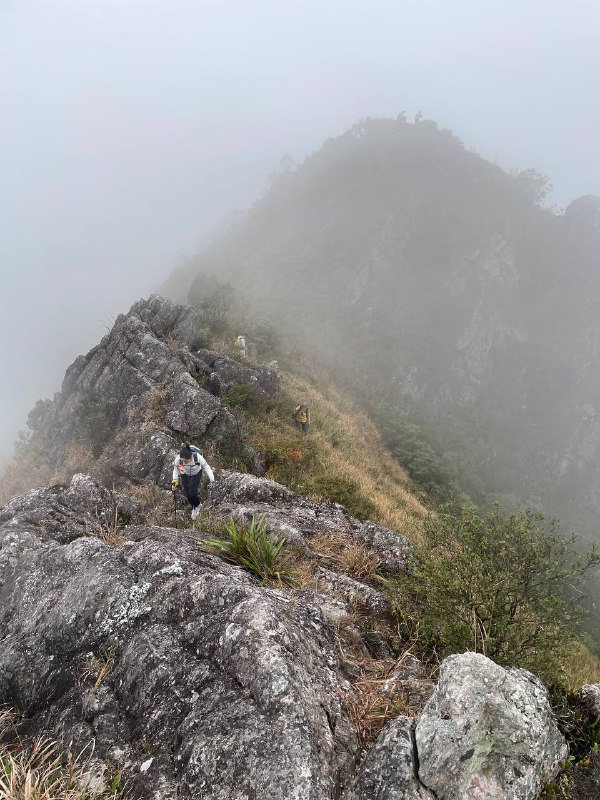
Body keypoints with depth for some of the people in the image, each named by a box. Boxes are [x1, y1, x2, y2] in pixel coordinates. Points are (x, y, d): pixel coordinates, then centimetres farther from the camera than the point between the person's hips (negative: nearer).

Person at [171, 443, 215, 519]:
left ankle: (197, 506, 21)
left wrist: (211, 479, -21)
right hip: (185, 474, 2)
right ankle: (194, 507, 32)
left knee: (192, 493, -12)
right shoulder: (178, 459, -33)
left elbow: (206, 466, -20)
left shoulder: (198, 457, -38)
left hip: (196, 473, -2)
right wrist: (174, 481, -15)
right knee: (187, 494, 1)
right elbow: (175, 469, -12)